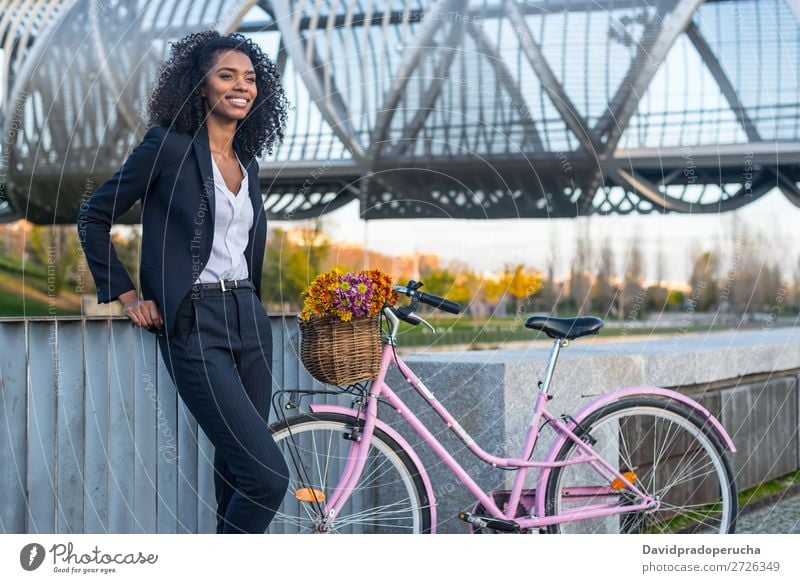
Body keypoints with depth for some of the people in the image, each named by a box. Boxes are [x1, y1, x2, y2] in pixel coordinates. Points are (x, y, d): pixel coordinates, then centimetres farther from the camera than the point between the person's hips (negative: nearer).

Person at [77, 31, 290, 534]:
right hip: (195, 325, -7)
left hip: (250, 321, 7)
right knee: (268, 474, -15)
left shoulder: (248, 162, 15)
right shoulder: (170, 146, -4)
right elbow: (94, 218, -1)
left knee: (239, 470, 10)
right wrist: (127, 296, -3)